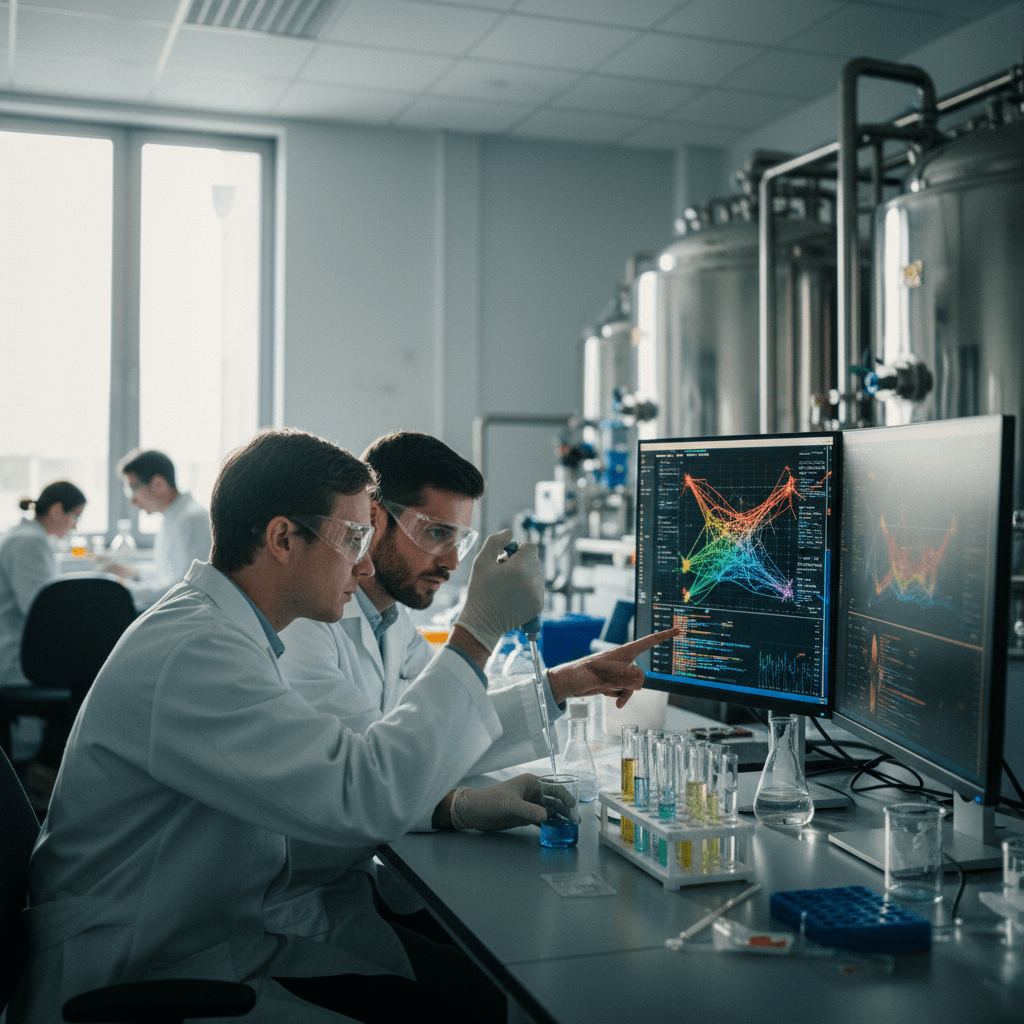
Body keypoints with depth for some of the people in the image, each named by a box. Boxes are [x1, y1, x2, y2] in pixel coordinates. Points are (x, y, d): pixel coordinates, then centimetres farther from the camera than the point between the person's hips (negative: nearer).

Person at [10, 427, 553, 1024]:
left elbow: (312, 807, 13)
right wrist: (478, 633, -23)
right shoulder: (190, 653, -24)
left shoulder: (229, 635, 10)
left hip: (227, 945, 9)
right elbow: (363, 795, -30)